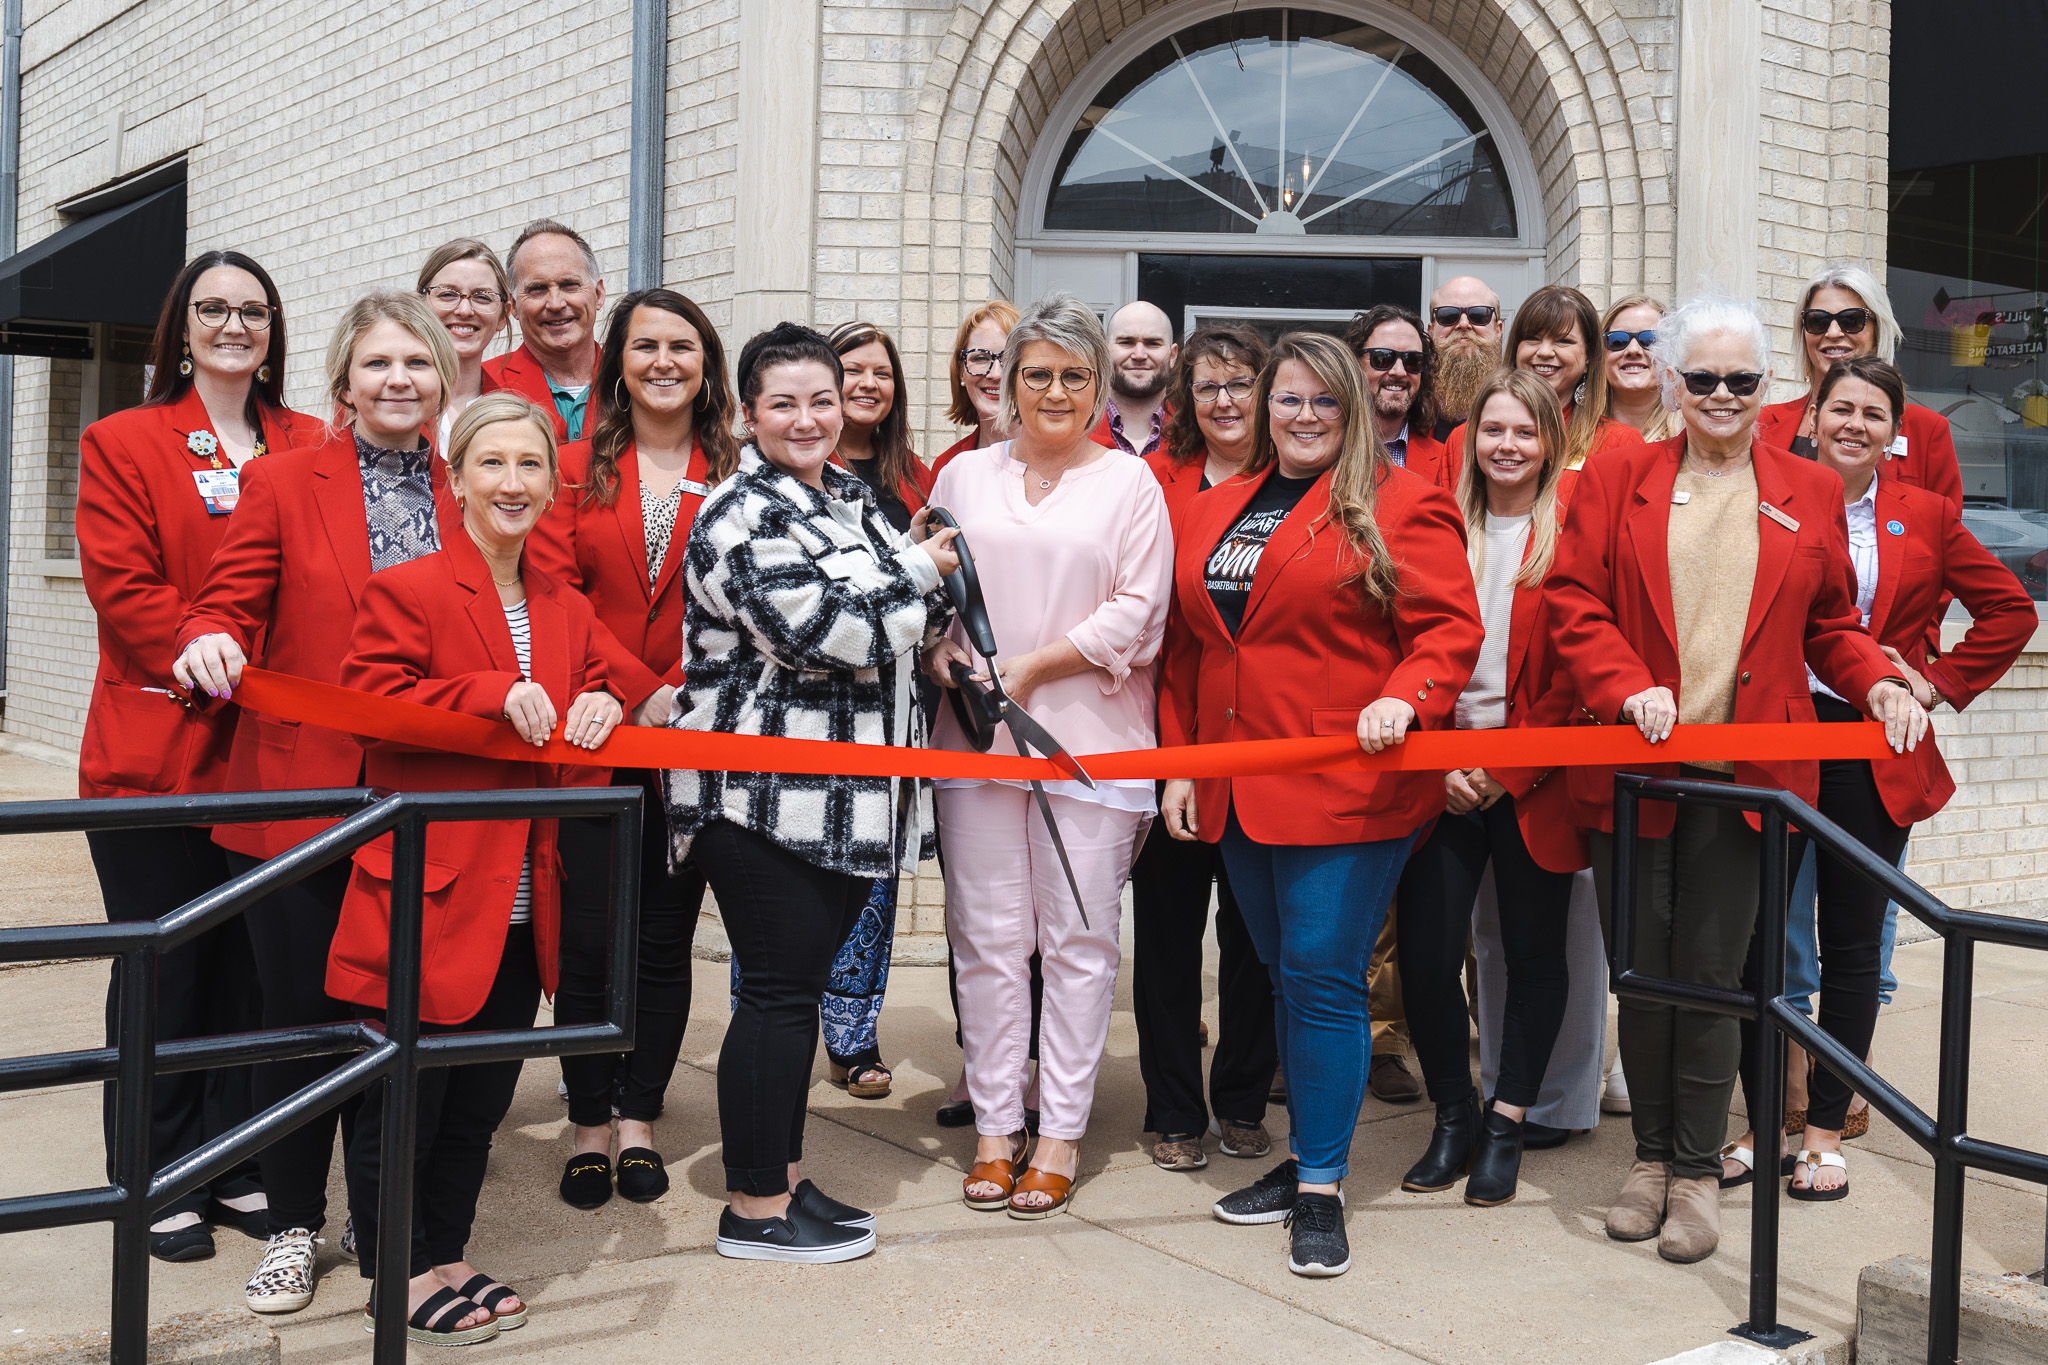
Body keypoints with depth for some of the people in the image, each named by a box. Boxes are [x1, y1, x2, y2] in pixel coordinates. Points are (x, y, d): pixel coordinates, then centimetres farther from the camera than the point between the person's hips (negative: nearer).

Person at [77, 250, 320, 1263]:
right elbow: (124, 589, -8)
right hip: (157, 752, -3)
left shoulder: (310, 448, 12)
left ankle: (239, 1165, 22)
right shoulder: (123, 444, 2)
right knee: (165, 972, 5)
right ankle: (161, 1181, 17)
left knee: (256, 962, 8)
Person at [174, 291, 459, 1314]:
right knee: (304, 1016, 5)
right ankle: (292, 1227, 21)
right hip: (300, 796, -2)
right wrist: (208, 644, -26)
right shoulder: (282, 481, 3)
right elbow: (227, 601, -3)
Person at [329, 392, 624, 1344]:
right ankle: (392, 1273, 20)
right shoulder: (403, 591, -6)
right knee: (406, 1096, 4)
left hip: (523, 904, 6)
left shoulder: (569, 610, 13)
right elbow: (371, 706, -15)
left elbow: (593, 698, 19)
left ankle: (444, 1255, 31)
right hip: (427, 895, -6)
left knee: (483, 1096, 15)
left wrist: (600, 709, -4)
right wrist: (494, 694, -23)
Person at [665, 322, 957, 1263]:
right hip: (762, 795, -8)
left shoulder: (851, 499, 16)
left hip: (844, 794, 8)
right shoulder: (741, 515, -12)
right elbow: (816, 630, -23)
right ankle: (754, 1210, 7)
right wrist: (919, 573, -10)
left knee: (801, 985, 14)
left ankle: (781, 1177, 25)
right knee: (777, 994, -4)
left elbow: (893, 626, 26)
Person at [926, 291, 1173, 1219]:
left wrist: (1030, 667, -11)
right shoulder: (965, 476, 14)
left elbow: (1135, 611, -4)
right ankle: (995, 1126, 15)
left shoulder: (1129, 483, 5)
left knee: (1078, 938, 2)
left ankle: (1061, 1133, 11)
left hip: (1088, 737, -2)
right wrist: (948, 666, -8)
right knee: (989, 937, 5)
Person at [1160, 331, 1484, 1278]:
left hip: (1351, 789, -6)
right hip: (1240, 793, 6)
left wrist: (1405, 699, -25)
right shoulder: (1213, 512, 15)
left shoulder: (1399, 507, -2)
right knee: (1284, 976, 14)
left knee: (1323, 979, -6)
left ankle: (1321, 1187, 4)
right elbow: (1186, 650, 18)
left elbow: (1449, 626, -8)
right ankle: (1304, 1156, 27)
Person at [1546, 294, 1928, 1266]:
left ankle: (1697, 1172, 15)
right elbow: (1575, 604, 0)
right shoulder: (1615, 479, 6)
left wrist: (1879, 685, -4)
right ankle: (1651, 1155, 24)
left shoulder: (1809, 494, 10)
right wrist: (1628, 689, -16)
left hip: (1744, 778, 0)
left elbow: (1831, 626, 15)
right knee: (1641, 972, 7)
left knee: (1711, 973, 2)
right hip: (1631, 770, 0)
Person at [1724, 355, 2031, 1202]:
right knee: (1754, 934, 0)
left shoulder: (1925, 516, 7)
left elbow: (2010, 610, 12)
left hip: (1873, 754, 1)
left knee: (1853, 943, 6)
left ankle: (1824, 1130, 17)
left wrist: (1939, 684, 3)